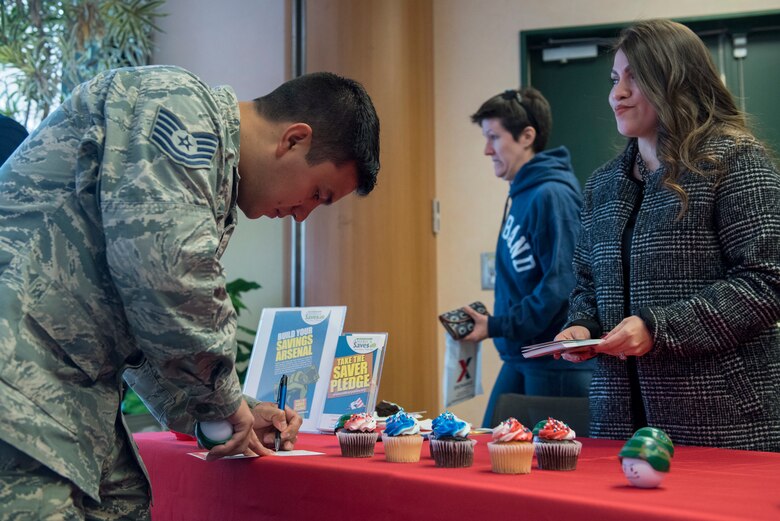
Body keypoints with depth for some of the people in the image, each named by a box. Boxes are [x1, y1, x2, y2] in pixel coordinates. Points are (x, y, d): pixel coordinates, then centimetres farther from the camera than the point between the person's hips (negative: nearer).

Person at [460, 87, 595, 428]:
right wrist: (492, 324, 11)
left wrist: (497, 326, -18)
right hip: (520, 358, 9)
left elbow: (560, 285, -22)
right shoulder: (521, 195, 12)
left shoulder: (551, 195, -16)